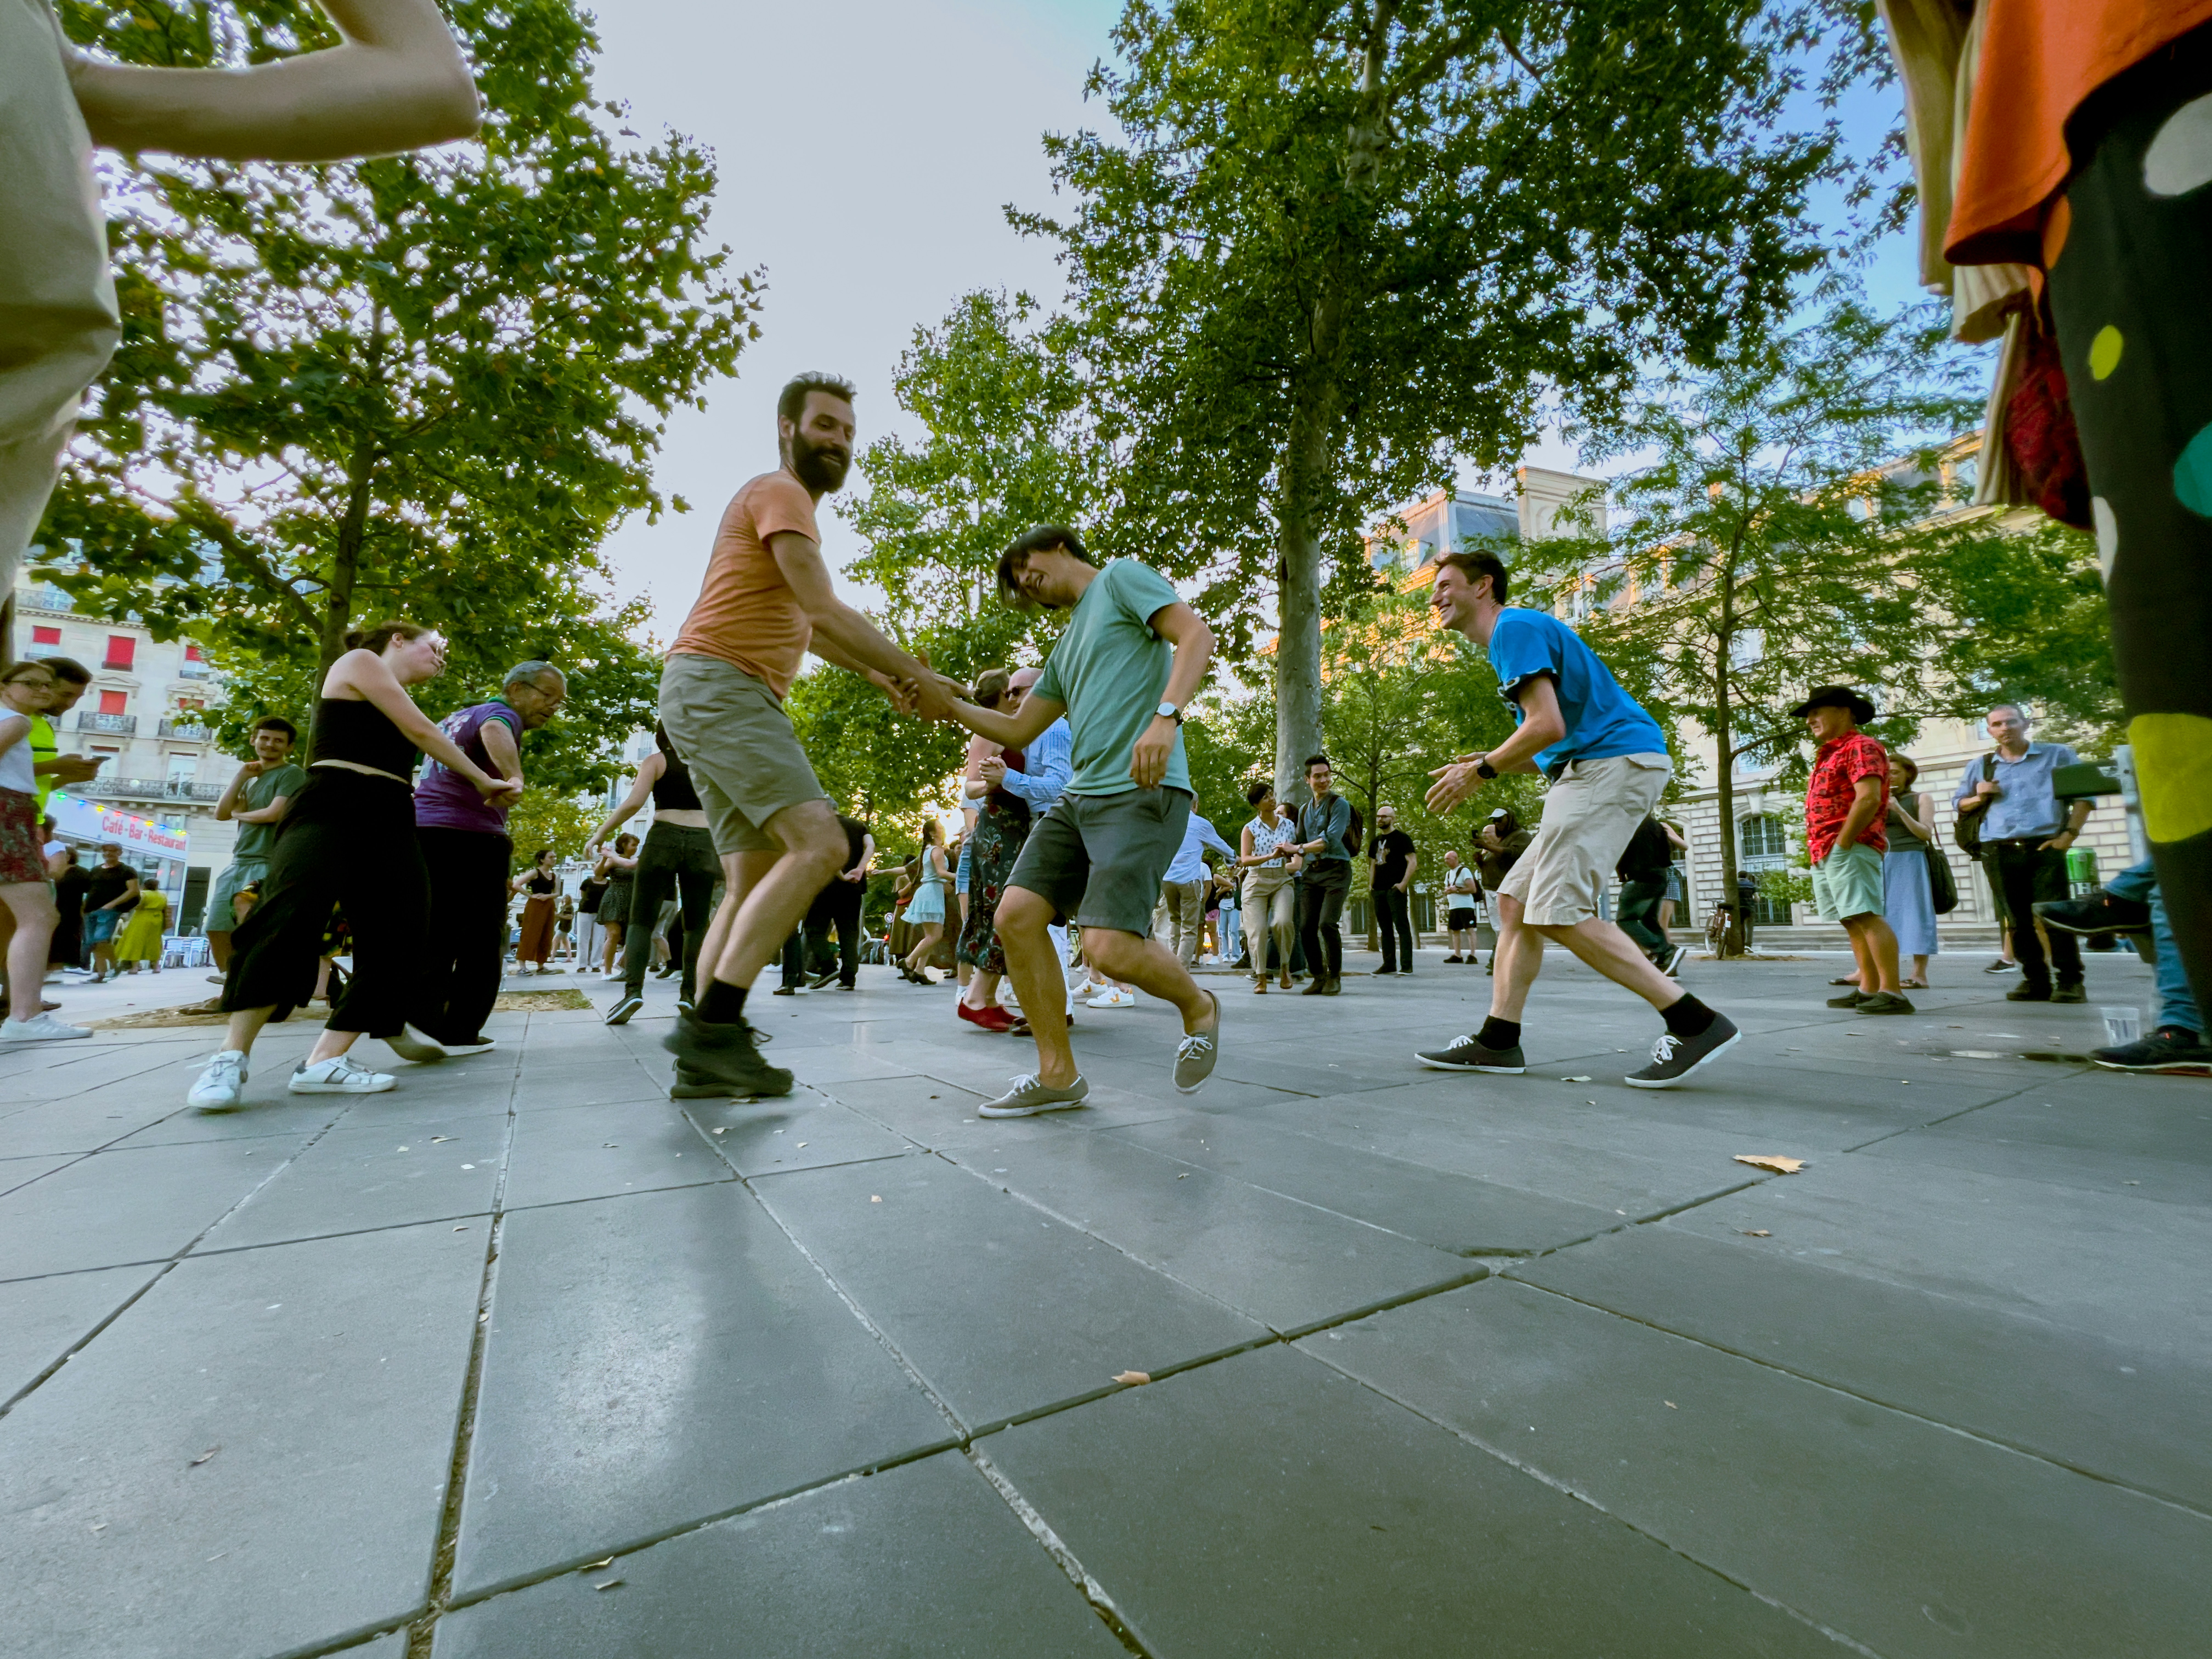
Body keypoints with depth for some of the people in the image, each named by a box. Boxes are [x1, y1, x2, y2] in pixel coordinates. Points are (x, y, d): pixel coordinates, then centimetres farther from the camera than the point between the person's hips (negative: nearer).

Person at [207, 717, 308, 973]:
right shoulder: (251, 778, 19)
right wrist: (241, 776, 5)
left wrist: (239, 814, 5)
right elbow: (221, 814, 9)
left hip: (268, 864, -8)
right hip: (237, 863, 8)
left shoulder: (292, 774, -3)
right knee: (217, 931, 10)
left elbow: (273, 814, -14)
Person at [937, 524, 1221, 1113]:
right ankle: (1057, 1074, 5)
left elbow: (1196, 636, -8)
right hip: (1080, 797, 8)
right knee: (1016, 915, -7)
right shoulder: (1067, 646, 29)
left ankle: (1198, 1008, 11)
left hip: (1142, 794, -8)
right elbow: (1018, 730, 29)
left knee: (1109, 947, -20)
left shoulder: (1121, 578, 7)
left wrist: (1166, 716, -25)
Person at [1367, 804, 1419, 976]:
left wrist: (1404, 883, -17)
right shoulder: (1377, 841, 19)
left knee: (1402, 927, -7)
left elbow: (1413, 862, -8)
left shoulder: (1402, 838, -2)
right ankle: (1389, 964, 14)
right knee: (1385, 928, 9)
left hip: (1396, 890, -7)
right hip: (1379, 891, 7)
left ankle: (1406, 966, -6)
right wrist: (1371, 886, 12)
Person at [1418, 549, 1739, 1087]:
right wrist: (1488, 762, 12)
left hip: (1615, 765, -10)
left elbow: (1549, 726, -19)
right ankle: (1499, 1040, 7)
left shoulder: (1515, 627, -7)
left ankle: (1696, 1023, -9)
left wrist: (1481, 772, -7)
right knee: (1515, 899, 6)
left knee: (1560, 912, -17)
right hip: (1594, 770, 11)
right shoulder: (1514, 636, 25)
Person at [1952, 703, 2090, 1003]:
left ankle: (2070, 982, -1)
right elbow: (1958, 804, 22)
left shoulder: (2057, 755, 10)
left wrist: (2069, 834, -4)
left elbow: (2084, 795, 7)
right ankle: (2036, 981, 11)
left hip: (2045, 847, -2)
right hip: (2000, 853, 3)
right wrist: (1979, 797, 0)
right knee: (2019, 920, 4)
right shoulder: (1981, 767, 17)